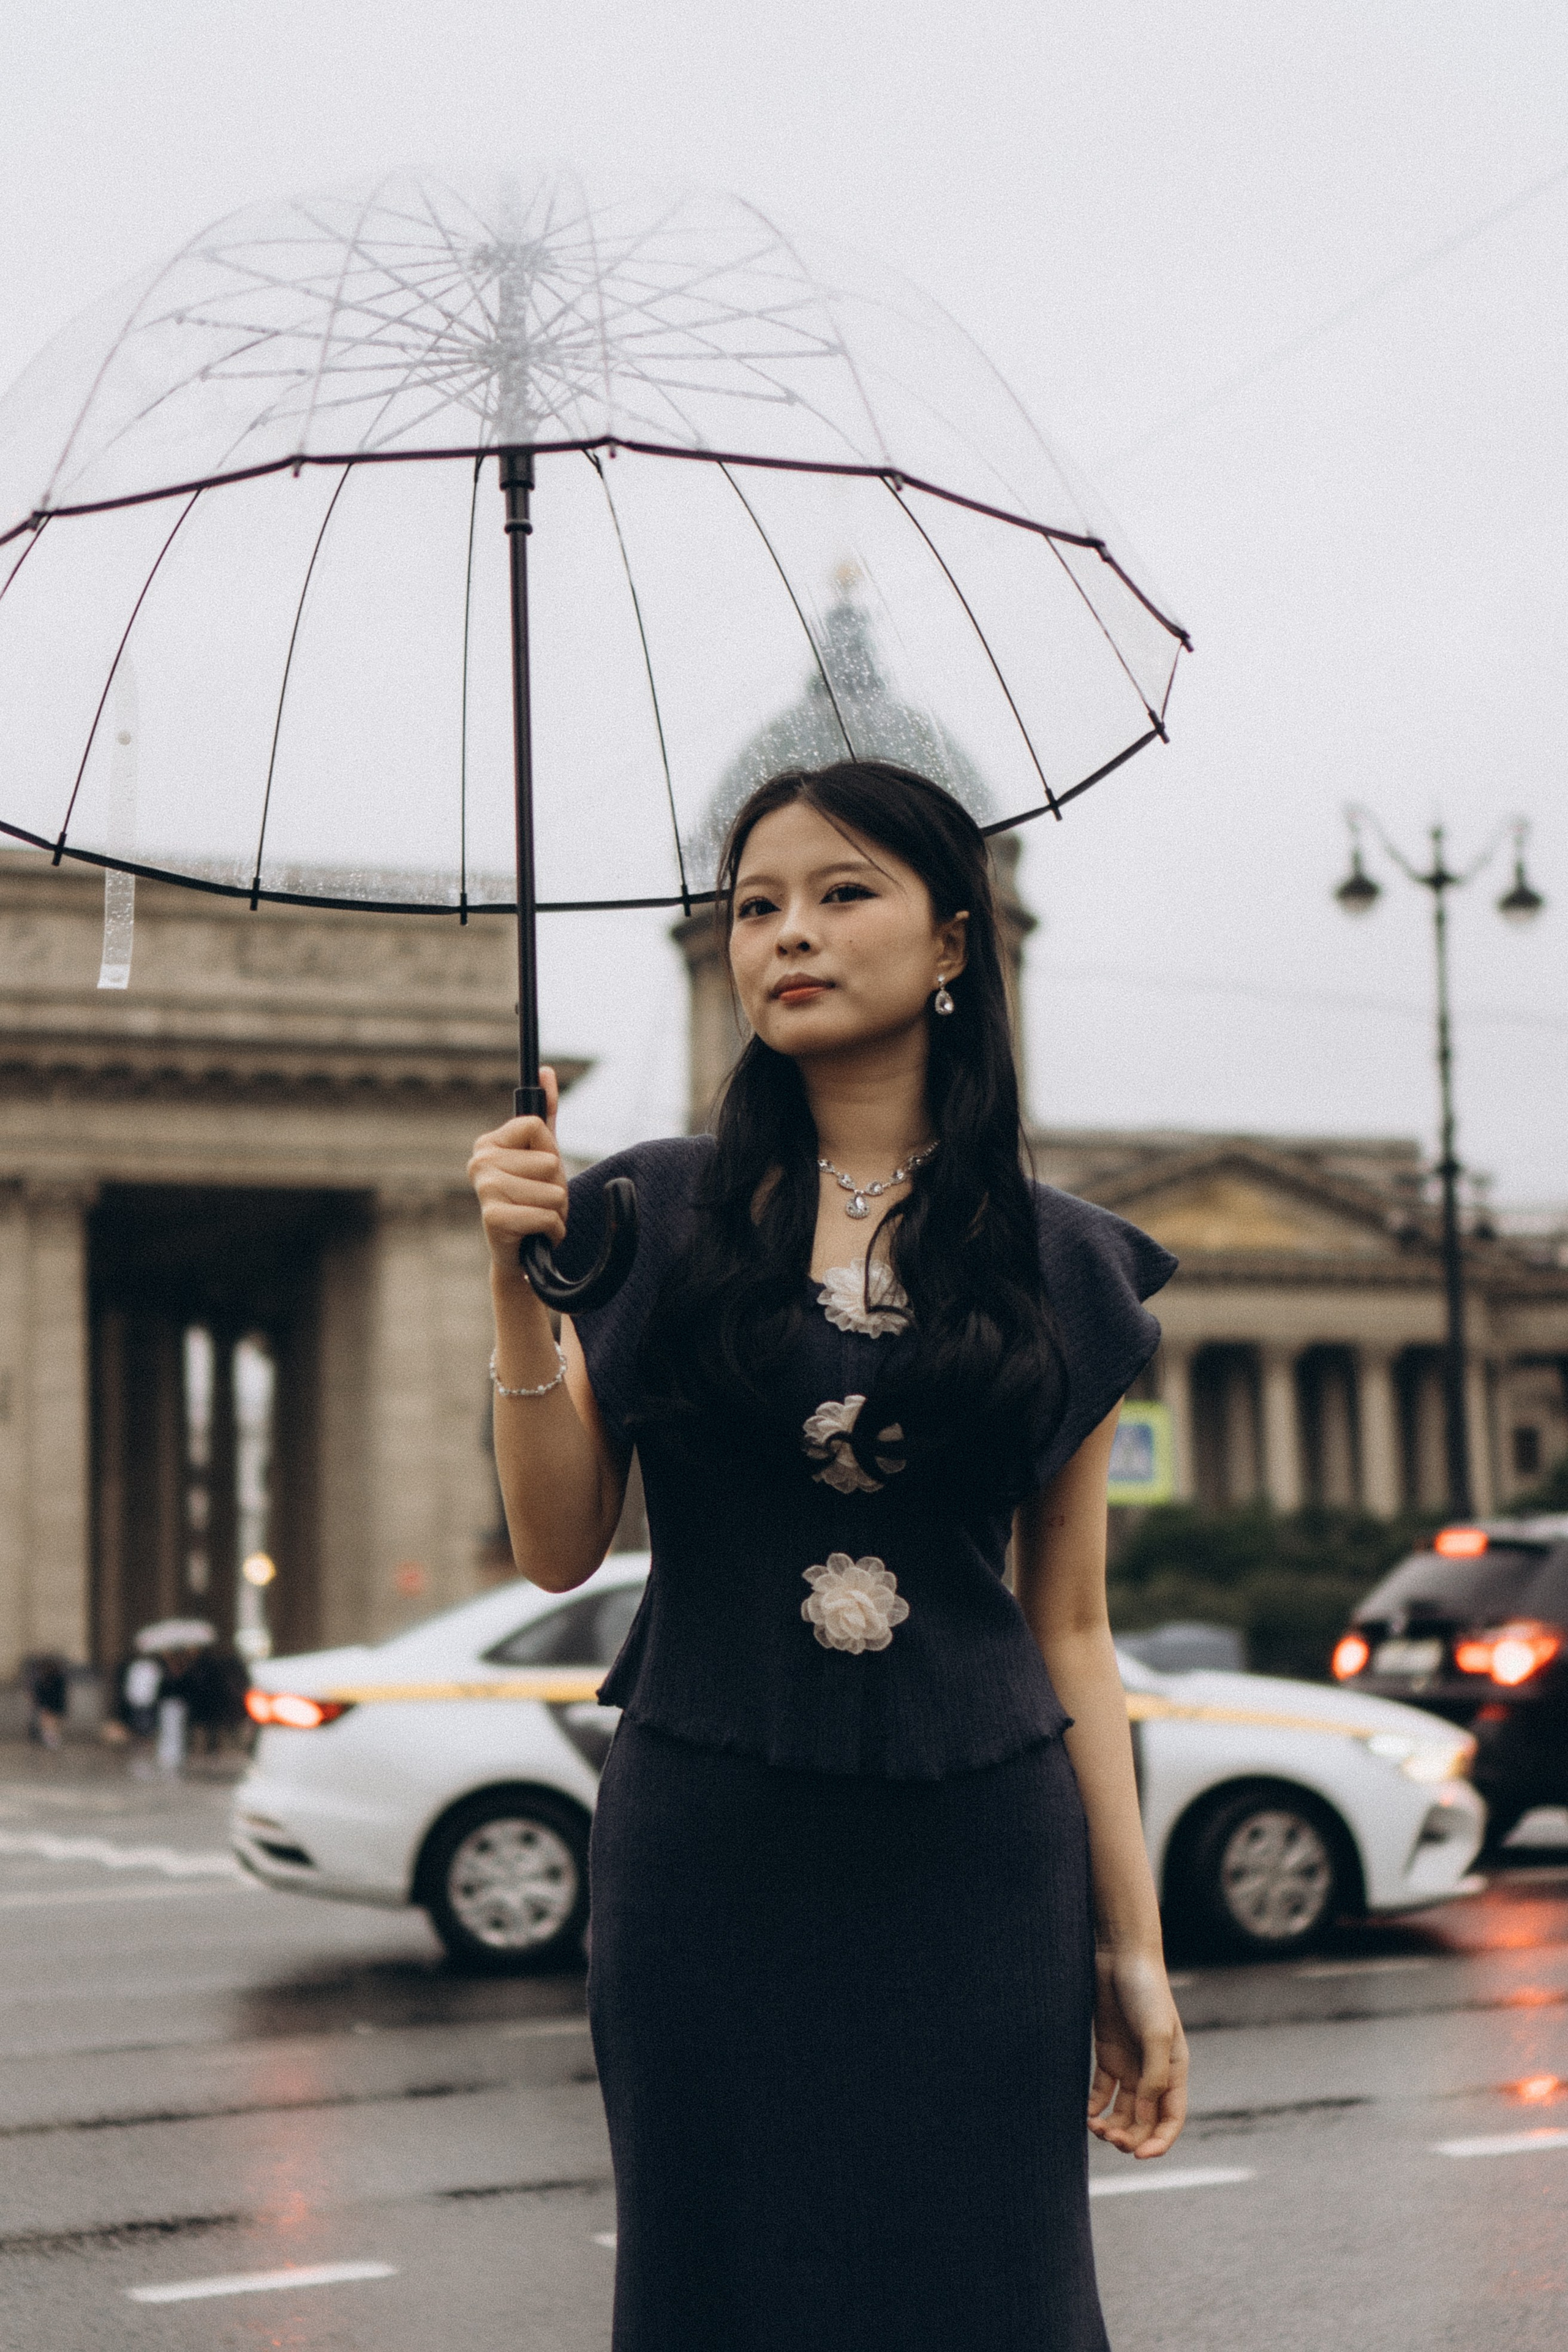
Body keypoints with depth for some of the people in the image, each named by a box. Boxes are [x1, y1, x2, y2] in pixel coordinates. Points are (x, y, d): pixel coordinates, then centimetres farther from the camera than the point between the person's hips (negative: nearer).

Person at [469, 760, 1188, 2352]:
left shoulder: (1063, 1266, 5)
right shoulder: (658, 1217, 4)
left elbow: (1070, 1633, 7)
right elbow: (558, 1548, 1)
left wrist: (1129, 1944, 4)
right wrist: (522, 1293, -12)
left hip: (973, 1870, 1)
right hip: (706, 1858, 0)